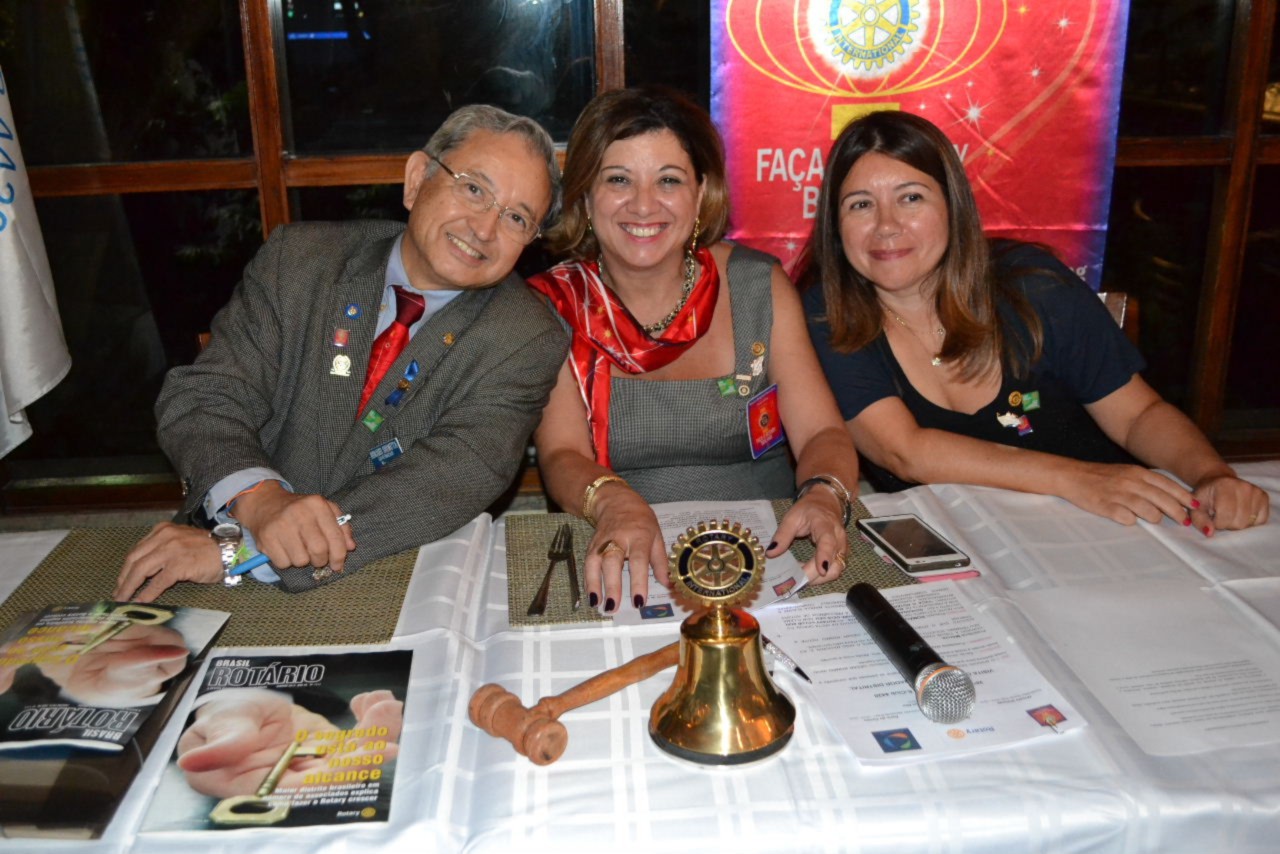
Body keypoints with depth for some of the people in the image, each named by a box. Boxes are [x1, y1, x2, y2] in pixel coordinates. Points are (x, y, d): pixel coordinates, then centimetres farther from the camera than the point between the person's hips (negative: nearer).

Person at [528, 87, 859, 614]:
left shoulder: (760, 287, 5)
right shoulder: (552, 306, 1)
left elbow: (821, 434, -1)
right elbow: (561, 456, -9)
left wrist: (824, 496, -24)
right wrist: (614, 503, -32)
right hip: (623, 571, -2)